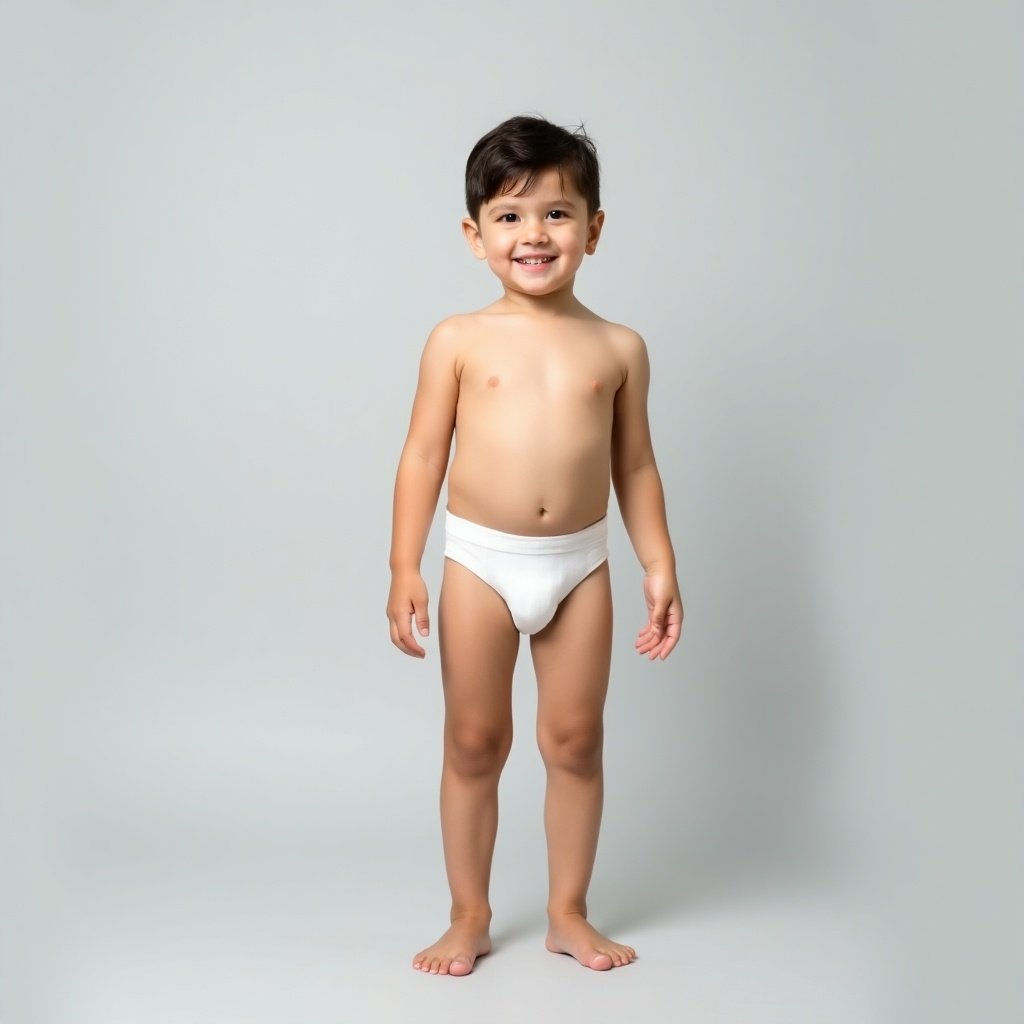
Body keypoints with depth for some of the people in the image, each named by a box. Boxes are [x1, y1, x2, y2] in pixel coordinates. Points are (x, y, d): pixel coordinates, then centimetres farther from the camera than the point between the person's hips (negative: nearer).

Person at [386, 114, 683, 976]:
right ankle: (471, 917, 24)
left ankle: (569, 914, 27)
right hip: (480, 562, -1)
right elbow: (423, 455, -1)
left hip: (580, 565, 1)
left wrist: (661, 568, 4)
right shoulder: (459, 341, -3)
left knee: (576, 743, 10)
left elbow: (635, 466, 8)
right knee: (475, 743, 8)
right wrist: (405, 568, -6)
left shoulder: (618, 348, 2)